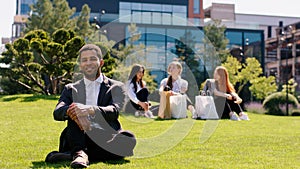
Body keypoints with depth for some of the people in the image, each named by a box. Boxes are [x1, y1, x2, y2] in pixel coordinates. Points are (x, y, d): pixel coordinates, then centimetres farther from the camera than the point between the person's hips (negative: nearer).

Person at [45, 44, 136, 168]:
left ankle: (69, 155, -34)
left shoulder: (115, 87, 11)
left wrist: (90, 110, -32)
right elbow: (57, 113, -2)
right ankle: (80, 153, -39)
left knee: (129, 139, -31)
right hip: (79, 139, 1)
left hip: (105, 139, 0)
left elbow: (114, 112, -10)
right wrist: (70, 111, -28)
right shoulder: (71, 89, 16)